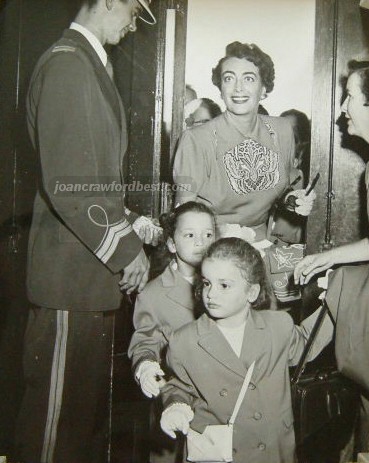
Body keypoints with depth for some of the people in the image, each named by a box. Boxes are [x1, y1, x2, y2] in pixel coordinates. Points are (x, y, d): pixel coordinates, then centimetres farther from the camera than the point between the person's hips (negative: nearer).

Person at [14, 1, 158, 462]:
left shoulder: (89, 64, 18)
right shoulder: (67, 62, -13)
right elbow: (67, 184, -22)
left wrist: (129, 222, 13)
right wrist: (125, 248, -14)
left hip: (93, 270, 10)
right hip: (71, 273, -10)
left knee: (90, 404, 19)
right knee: (60, 410, 2)